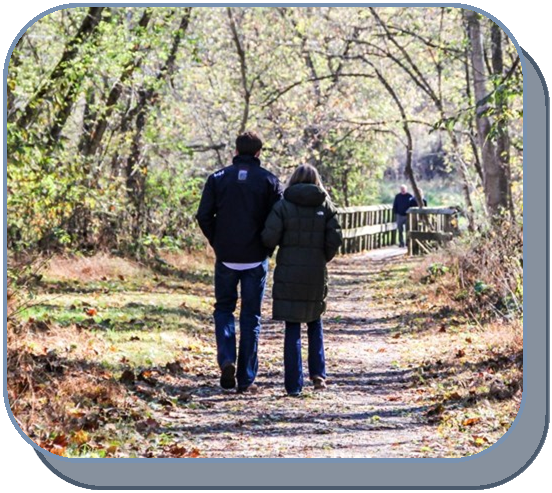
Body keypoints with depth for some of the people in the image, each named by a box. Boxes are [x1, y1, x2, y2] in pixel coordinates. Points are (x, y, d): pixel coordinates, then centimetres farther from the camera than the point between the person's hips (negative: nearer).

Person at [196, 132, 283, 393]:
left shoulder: (218, 178, 0)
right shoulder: (268, 180, -2)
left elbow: (204, 216, -5)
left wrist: (217, 243, 8)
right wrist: (267, 247, 8)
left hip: (226, 257, 0)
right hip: (256, 259, 0)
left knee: (224, 308, 17)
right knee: (251, 317, 7)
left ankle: (227, 360, -6)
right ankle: (246, 379, 8)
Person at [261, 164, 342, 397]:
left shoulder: (283, 206, -5)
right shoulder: (325, 206, 2)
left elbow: (269, 238, -11)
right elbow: (335, 239, -4)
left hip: (289, 273, -2)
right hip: (316, 274, 2)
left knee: (292, 328, 2)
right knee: (315, 323, 21)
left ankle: (293, 384, 1)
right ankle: (318, 372, 8)